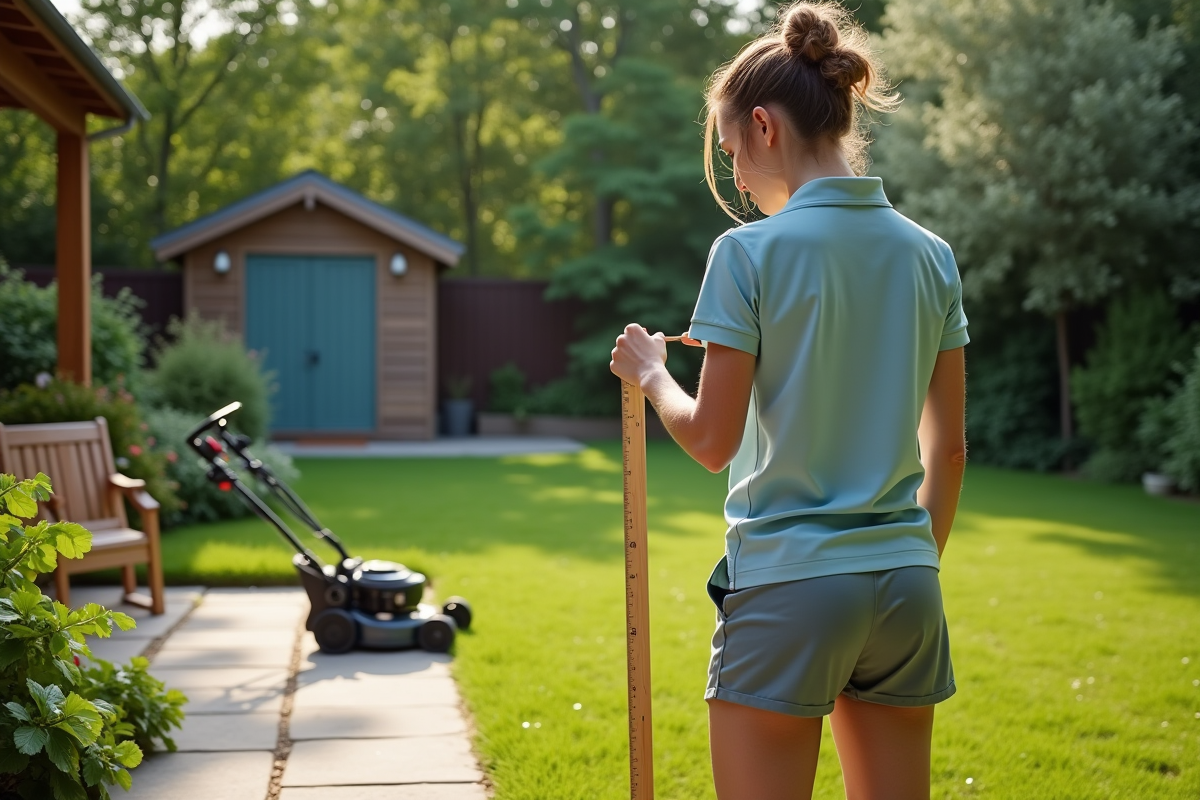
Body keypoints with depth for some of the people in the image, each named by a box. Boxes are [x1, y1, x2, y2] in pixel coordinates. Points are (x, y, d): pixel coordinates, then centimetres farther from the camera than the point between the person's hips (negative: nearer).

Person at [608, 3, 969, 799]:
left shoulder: (750, 253, -10)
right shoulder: (931, 256, 6)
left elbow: (713, 440, -9)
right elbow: (948, 448, 9)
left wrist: (650, 373, 9)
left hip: (787, 584, -5)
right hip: (904, 584, 6)